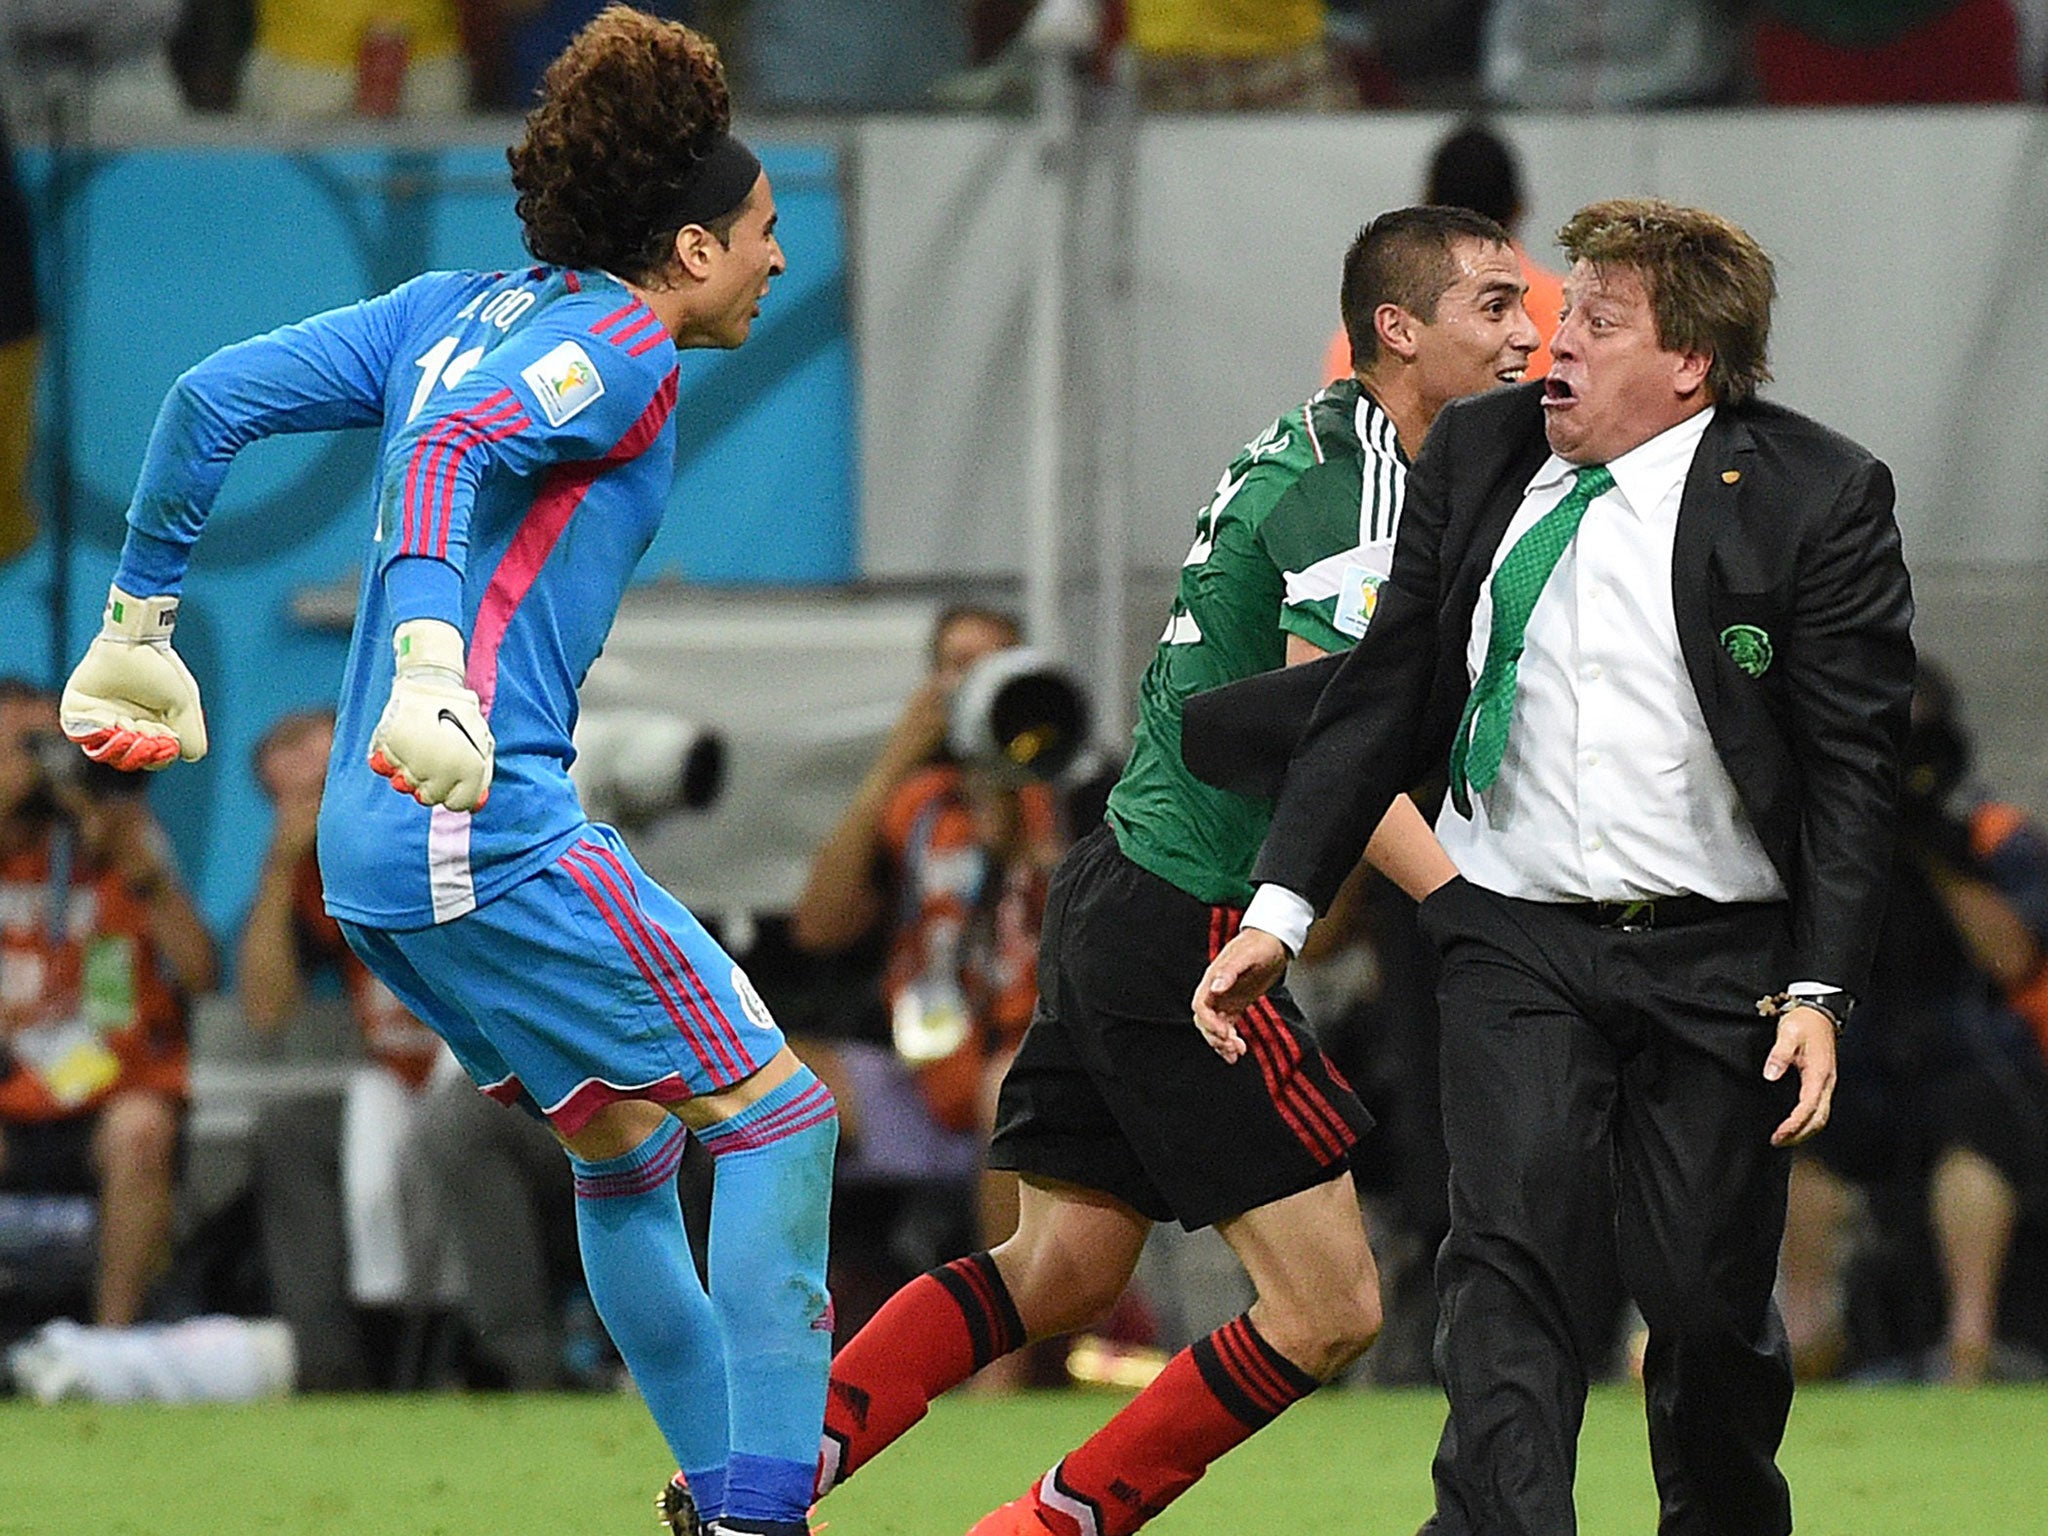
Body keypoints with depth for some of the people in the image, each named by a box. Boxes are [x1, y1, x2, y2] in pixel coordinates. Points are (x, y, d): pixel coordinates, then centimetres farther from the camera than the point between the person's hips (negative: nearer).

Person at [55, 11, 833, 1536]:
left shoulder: (460, 309, 16)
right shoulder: (619, 349, -7)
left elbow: (212, 399, 12)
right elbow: (448, 452, -25)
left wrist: (140, 622, 19)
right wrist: (431, 669, -39)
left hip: (369, 847, 9)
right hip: (490, 830, -9)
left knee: (627, 1152, 21)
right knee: (777, 1111, -4)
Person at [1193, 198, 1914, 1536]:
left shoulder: (1819, 497, -7)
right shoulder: (1478, 456, 5)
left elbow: (1853, 764, -6)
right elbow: (1384, 694, 10)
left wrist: (1820, 989, -12)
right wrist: (1282, 909, 5)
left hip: (1720, 958, -2)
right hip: (1518, 940, 2)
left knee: (1711, 1297, 3)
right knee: (1514, 1246, -16)